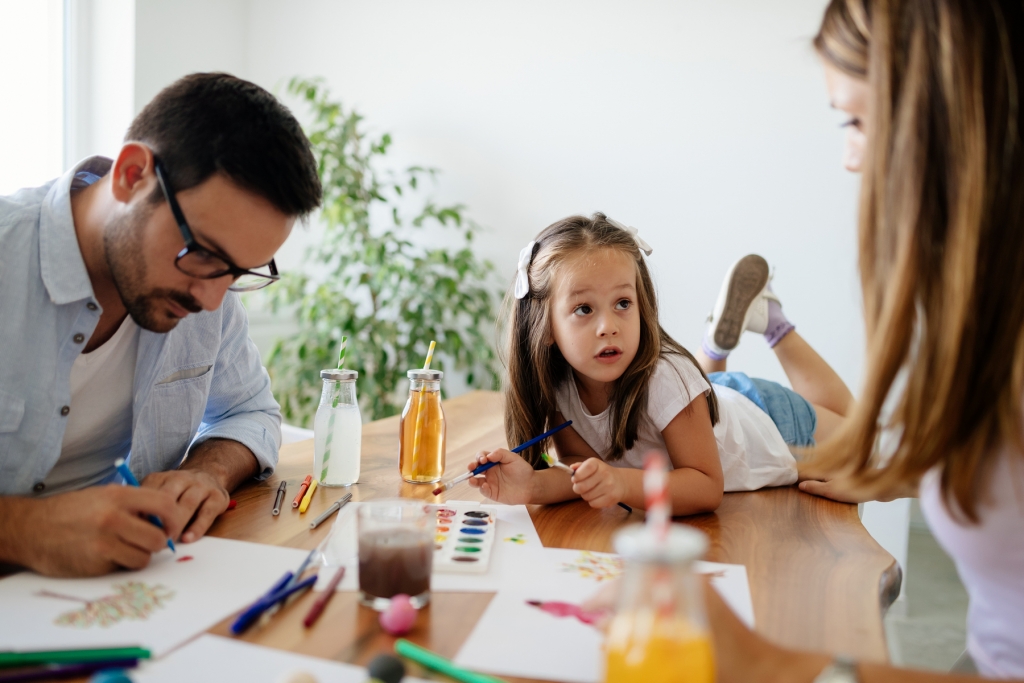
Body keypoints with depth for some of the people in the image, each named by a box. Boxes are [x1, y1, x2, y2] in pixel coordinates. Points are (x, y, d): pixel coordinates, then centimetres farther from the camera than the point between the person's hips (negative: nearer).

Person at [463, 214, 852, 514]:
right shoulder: (557, 385, -28)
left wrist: (622, 483, -56)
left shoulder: (666, 379, -43)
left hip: (770, 421, -3)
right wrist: (533, 486, -44)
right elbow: (581, 466, -23)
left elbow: (707, 487, -40)